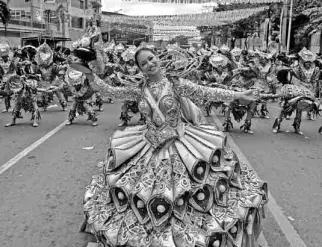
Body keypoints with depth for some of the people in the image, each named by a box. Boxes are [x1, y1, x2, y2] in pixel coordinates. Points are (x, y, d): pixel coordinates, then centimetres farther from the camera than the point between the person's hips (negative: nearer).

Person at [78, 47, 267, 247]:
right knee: (145, 195, 12)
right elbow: (111, 92, 5)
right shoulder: (140, 90, 0)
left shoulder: (175, 84, -9)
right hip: (150, 146, 3)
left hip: (179, 143, -3)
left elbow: (207, 92, -12)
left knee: (180, 195, 0)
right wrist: (91, 76, -3)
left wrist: (238, 95, -16)